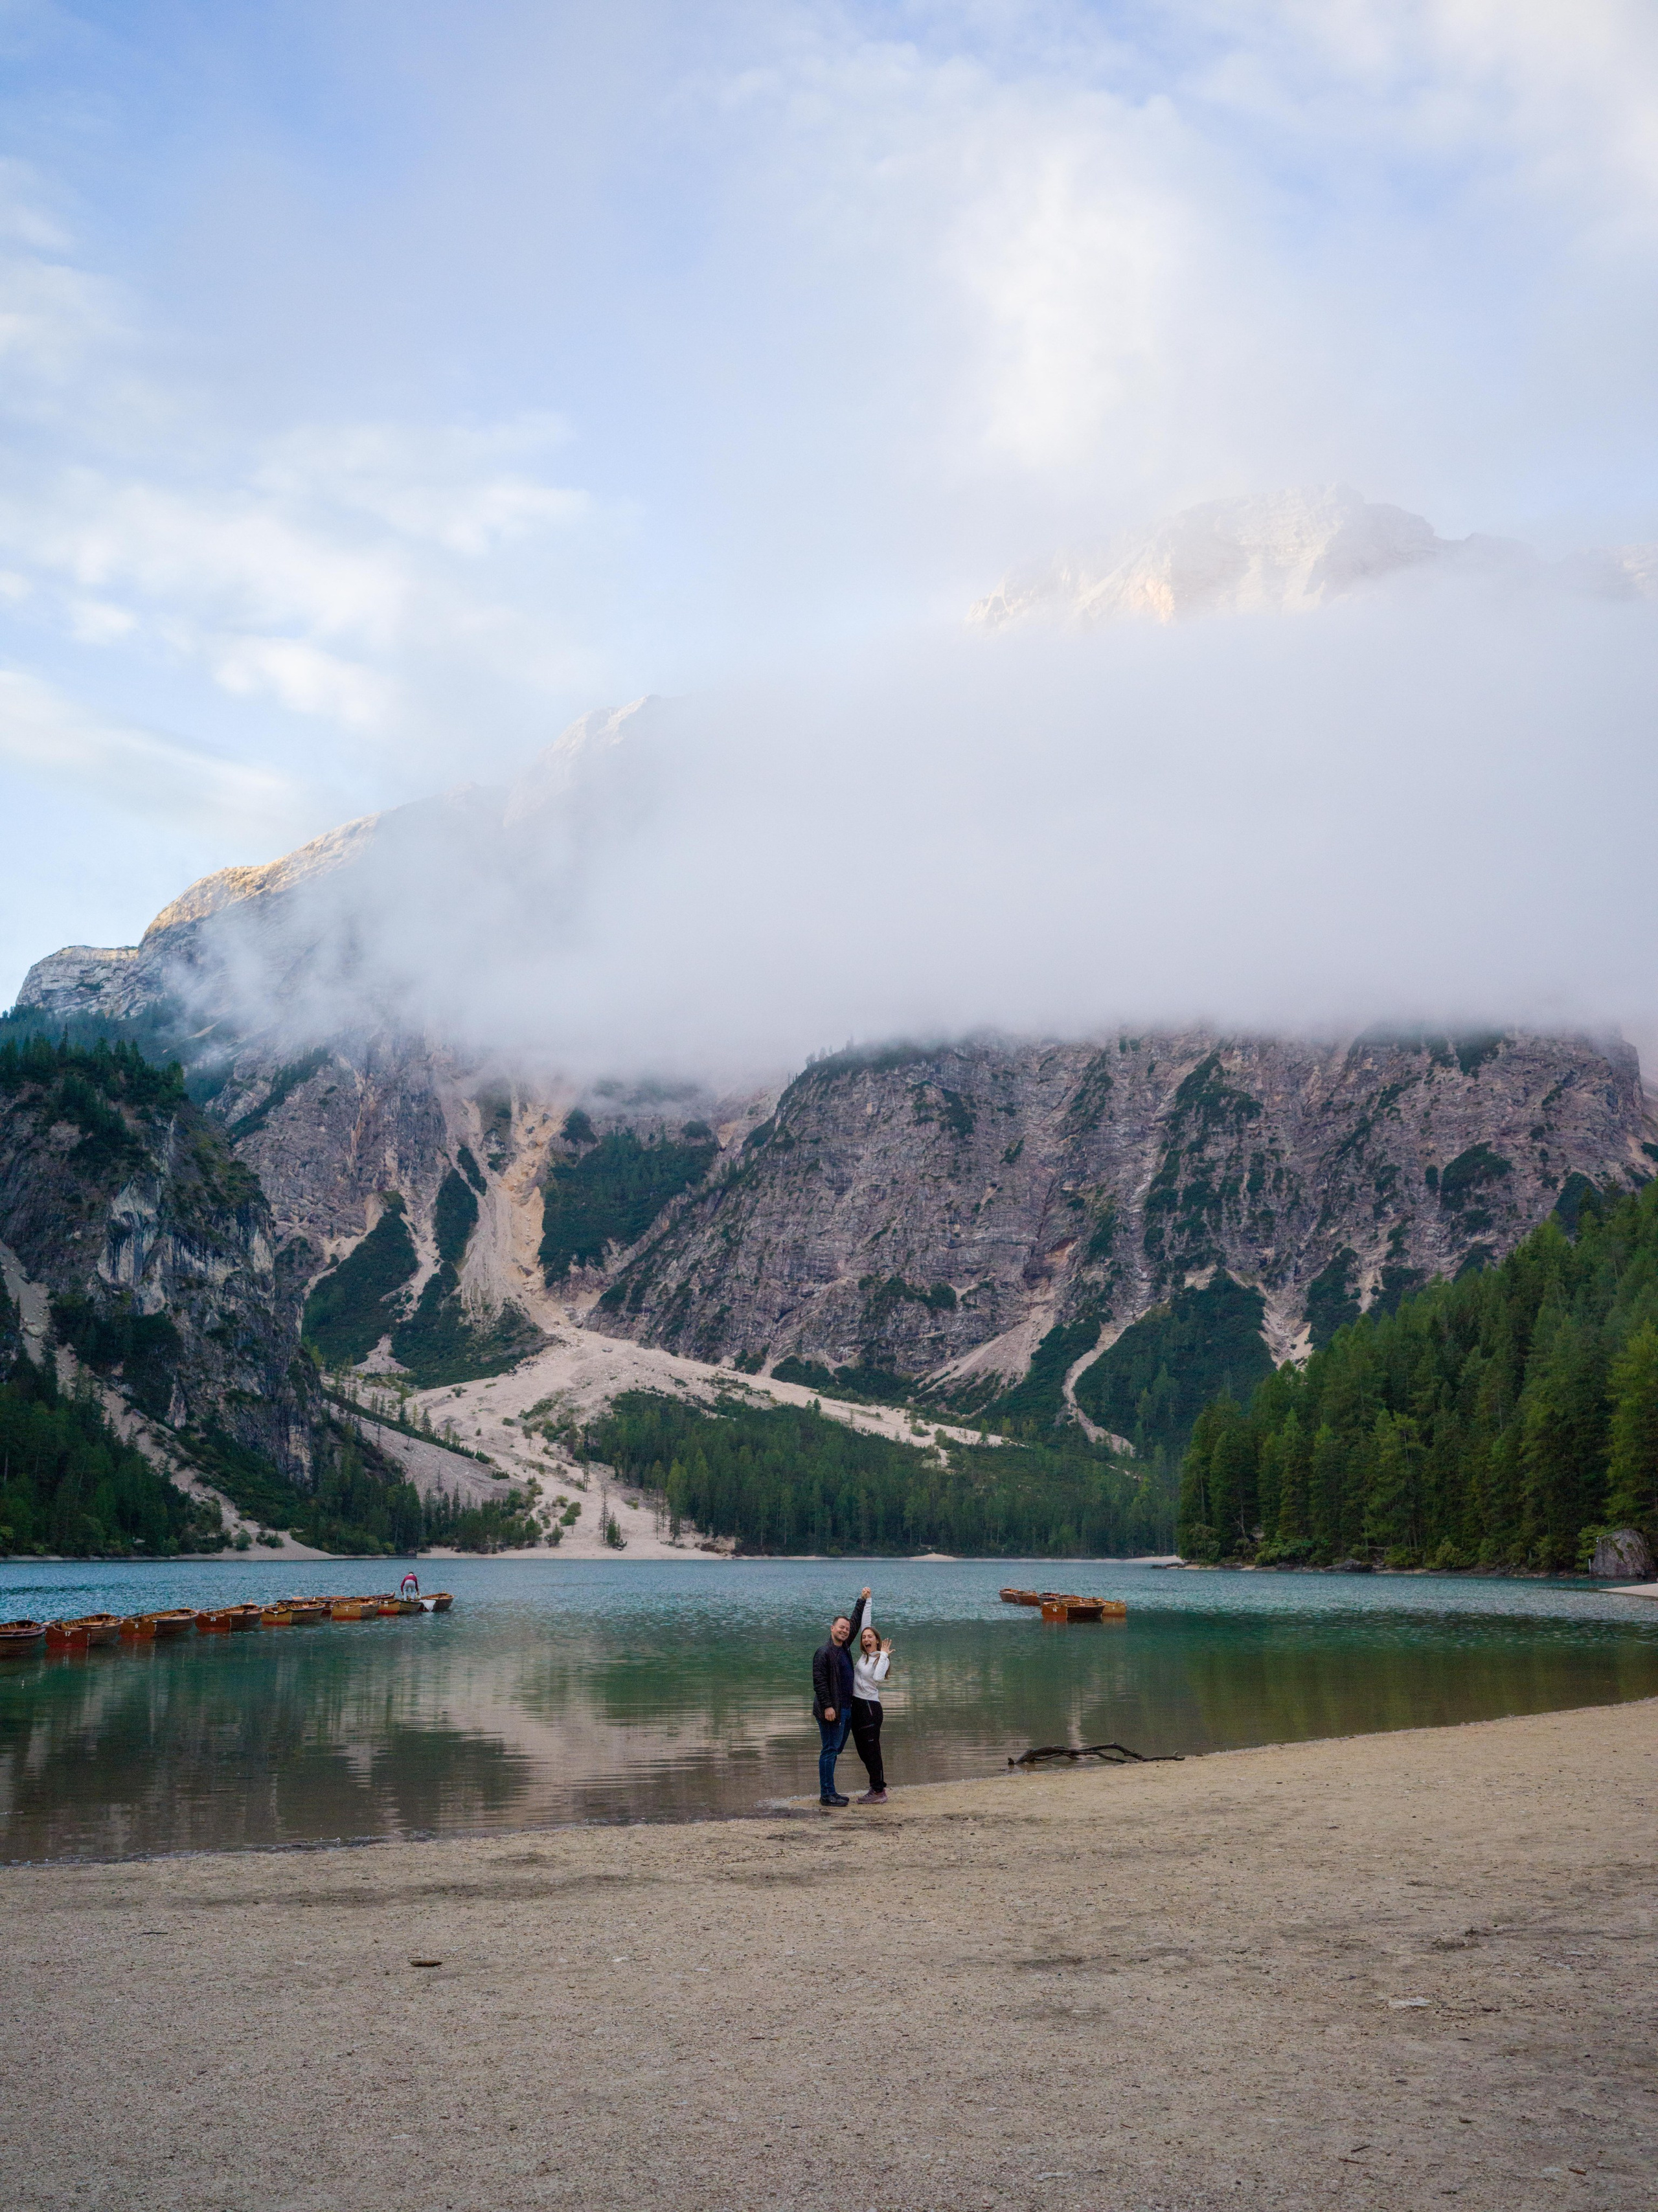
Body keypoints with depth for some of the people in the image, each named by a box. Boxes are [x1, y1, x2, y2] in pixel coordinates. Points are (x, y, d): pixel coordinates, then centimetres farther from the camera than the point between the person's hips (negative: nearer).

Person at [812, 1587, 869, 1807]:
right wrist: (827, 1706, -21)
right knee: (829, 1751, -6)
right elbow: (819, 1681, -16)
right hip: (832, 1711, -9)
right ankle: (827, 1795, -3)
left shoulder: (844, 1648, 14)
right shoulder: (824, 1652, -10)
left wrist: (862, 1601, 28)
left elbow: (855, 1624, 27)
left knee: (835, 1751, 12)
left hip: (846, 1709, 9)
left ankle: (830, 1793, 18)